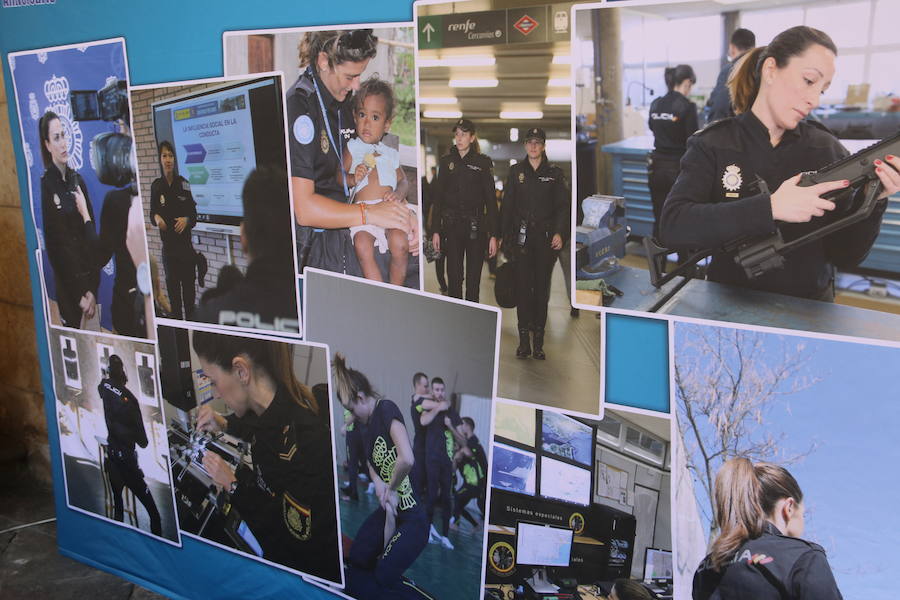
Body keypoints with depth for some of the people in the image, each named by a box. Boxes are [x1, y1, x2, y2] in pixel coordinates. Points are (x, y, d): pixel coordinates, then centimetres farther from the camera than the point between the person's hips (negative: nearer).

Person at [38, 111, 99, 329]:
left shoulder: (78, 180, 8)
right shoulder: (44, 185, -8)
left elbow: (92, 233, 5)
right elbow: (56, 245, -10)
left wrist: (93, 289, -5)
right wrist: (81, 294, -11)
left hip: (90, 279, 5)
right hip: (67, 284, -5)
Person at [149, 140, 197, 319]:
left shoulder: (184, 184, -3)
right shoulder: (156, 186, 0)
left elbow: (194, 213, 2)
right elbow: (152, 213, 8)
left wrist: (186, 219, -18)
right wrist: (156, 218, -13)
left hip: (186, 242, 0)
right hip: (168, 244, 0)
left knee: (188, 283, 5)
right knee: (172, 283, 0)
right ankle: (177, 320, 7)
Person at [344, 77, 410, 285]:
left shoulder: (390, 153, 22)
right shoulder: (352, 148, 16)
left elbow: (403, 180, 22)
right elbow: (339, 178, 11)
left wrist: (399, 193, -1)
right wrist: (352, 178, -11)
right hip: (362, 210, -1)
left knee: (400, 244, -29)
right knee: (362, 246, -31)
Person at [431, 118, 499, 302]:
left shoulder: (483, 162, 2)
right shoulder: (446, 161, 9)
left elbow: (490, 199, 0)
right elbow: (438, 197, 9)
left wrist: (494, 234, -6)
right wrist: (436, 230, 3)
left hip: (476, 226, -2)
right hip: (451, 226, 2)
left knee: (473, 277, 1)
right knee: (454, 276, 1)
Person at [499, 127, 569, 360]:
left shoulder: (555, 173, 7)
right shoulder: (516, 171, 9)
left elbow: (563, 205, 4)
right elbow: (507, 206, 8)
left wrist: (560, 233, -10)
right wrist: (506, 236, 2)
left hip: (546, 237, 0)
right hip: (522, 236, 0)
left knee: (542, 288, 2)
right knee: (522, 286, -2)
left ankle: (539, 341, 7)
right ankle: (524, 340, 3)